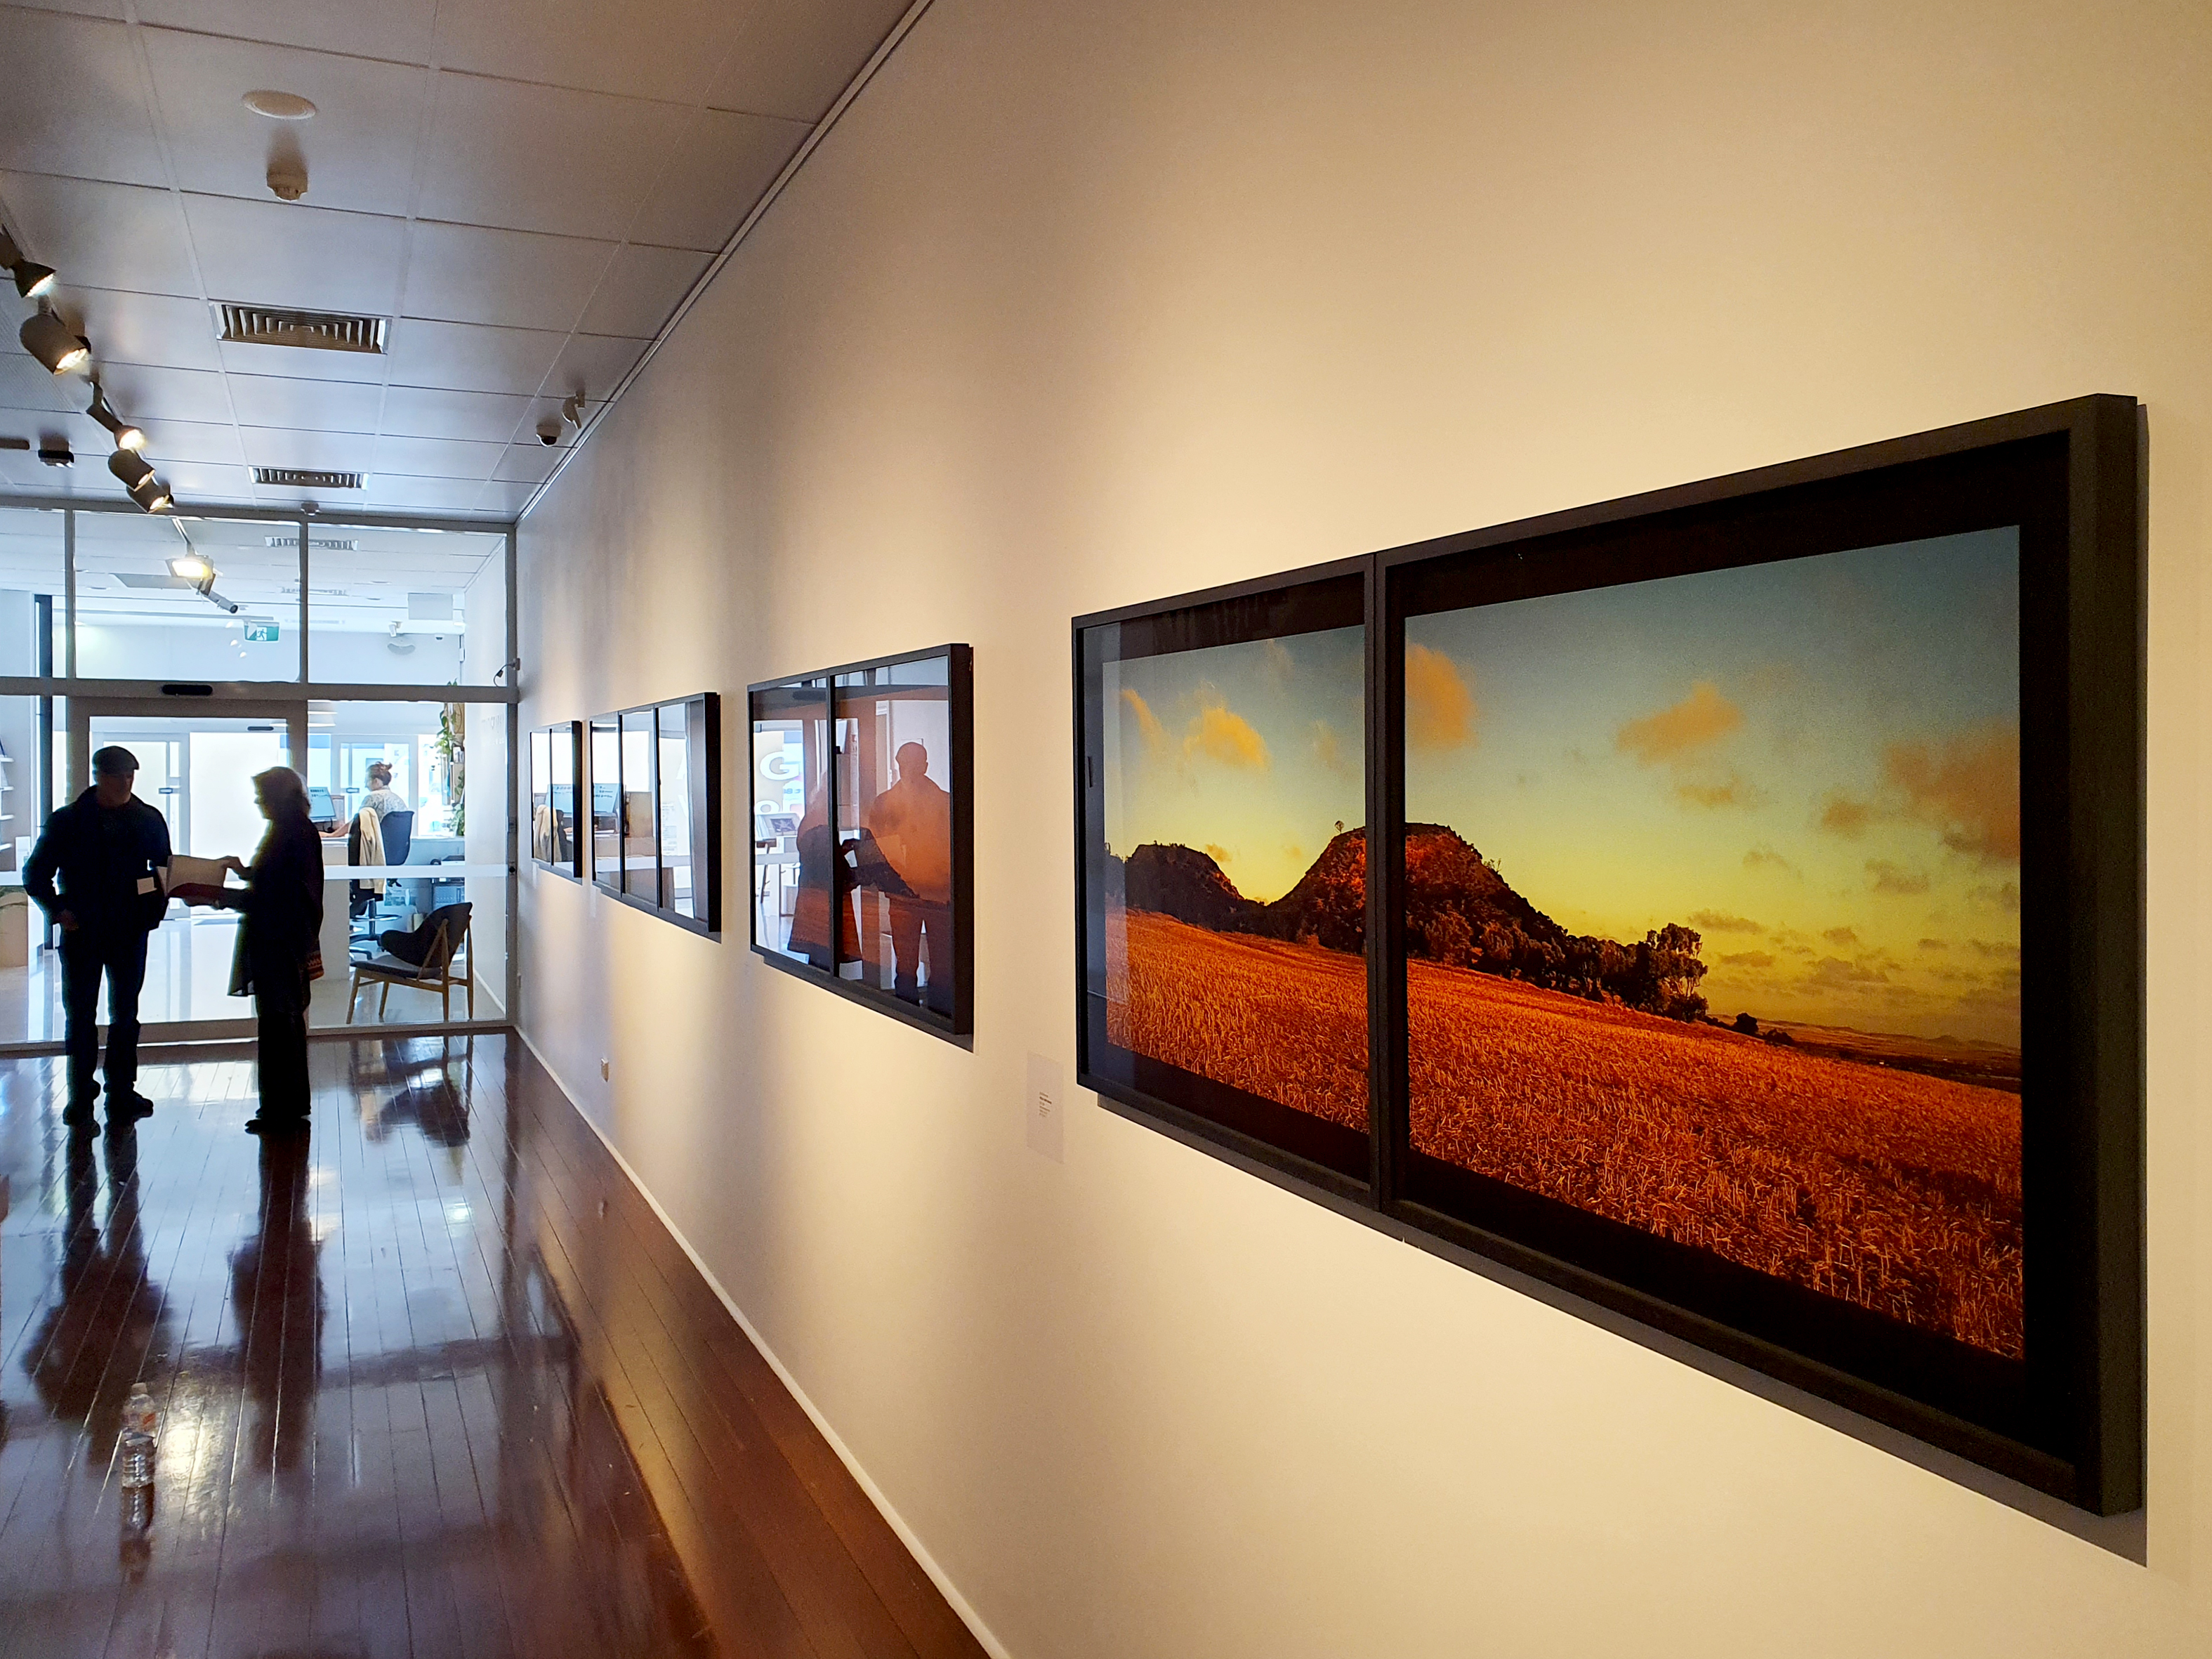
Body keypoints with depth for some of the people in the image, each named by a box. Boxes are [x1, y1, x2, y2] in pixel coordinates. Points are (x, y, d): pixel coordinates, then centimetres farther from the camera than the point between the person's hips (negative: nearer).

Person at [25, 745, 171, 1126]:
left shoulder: (149, 820, 5)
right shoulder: (67, 820, 0)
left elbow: (166, 870, 13)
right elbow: (35, 874, 4)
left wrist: (155, 909, -3)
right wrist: (58, 910, -8)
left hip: (130, 933, 1)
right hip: (81, 932, -1)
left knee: (125, 1016, 7)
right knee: (79, 1016, 4)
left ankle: (122, 1095, 14)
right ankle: (81, 1096, 13)